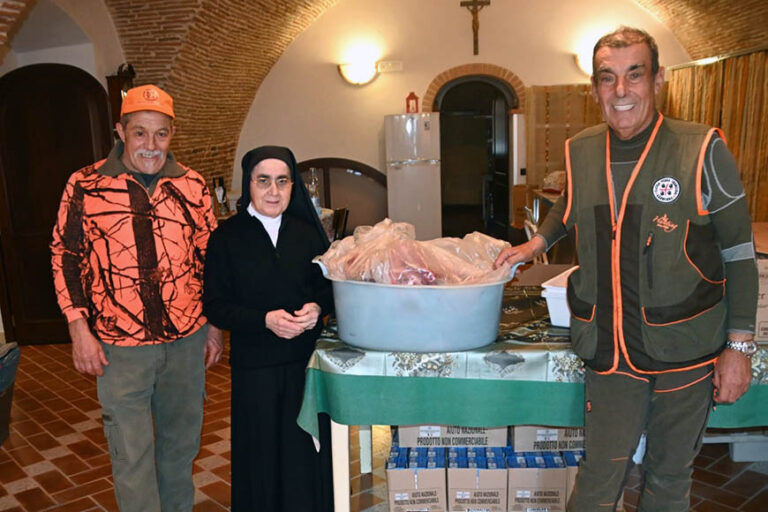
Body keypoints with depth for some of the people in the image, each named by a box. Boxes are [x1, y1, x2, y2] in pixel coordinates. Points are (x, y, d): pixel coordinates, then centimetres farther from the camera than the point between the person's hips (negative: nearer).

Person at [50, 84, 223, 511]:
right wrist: (79, 328, -5)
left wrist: (215, 323, 10)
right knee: (132, 454, 5)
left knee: (181, 442, 19)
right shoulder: (85, 186, -4)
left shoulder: (192, 184, 3)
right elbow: (65, 256, 0)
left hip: (187, 339, 3)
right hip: (120, 345, -3)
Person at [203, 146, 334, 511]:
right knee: (262, 455, 9)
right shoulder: (226, 237, -3)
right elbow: (215, 306, -5)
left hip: (307, 359, 2)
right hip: (255, 366, -2)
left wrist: (317, 308, -13)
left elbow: (328, 285, 9)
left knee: (307, 451, 8)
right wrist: (265, 320, -18)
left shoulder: (307, 231, 4)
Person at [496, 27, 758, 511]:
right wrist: (538, 241, 13)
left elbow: (739, 253, -3)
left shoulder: (703, 149, -9)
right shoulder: (579, 152, 1)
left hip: (687, 350, -1)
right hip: (611, 350, 2)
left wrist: (739, 346, -5)